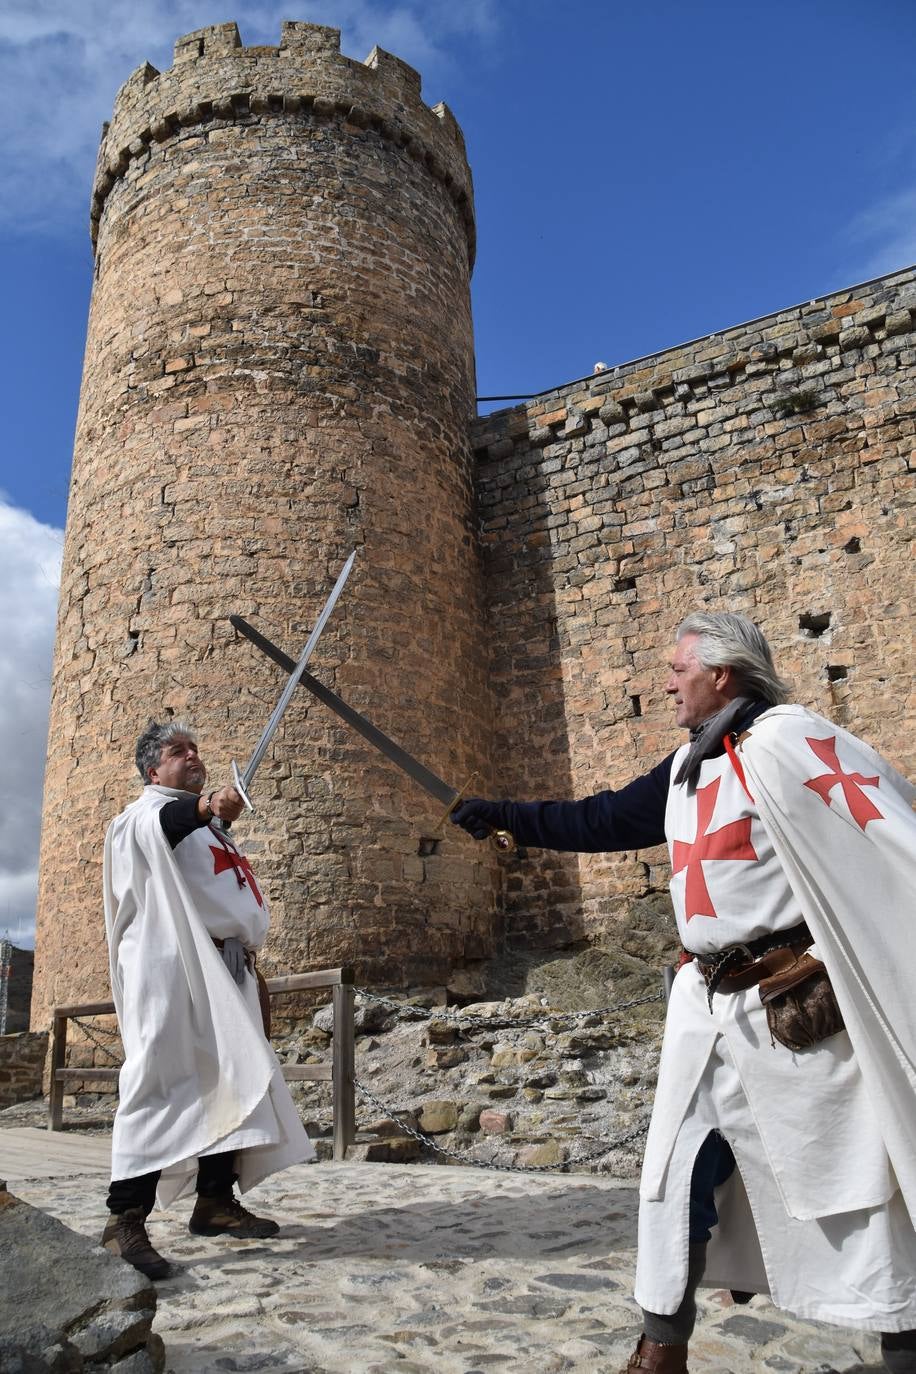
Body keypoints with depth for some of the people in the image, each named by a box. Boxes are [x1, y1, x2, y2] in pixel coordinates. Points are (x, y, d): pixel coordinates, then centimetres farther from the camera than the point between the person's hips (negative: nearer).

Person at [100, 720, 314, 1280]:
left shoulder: (211, 827, 27)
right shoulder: (148, 812, 3)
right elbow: (155, 826, -25)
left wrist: (251, 956, 20)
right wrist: (205, 806, -45)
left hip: (225, 966, 8)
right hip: (172, 964, -8)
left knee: (233, 1079, 5)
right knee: (162, 1080, -15)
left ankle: (216, 1200, 13)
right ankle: (126, 1220, -13)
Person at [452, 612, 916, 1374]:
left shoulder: (784, 741, -15)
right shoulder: (688, 766, 12)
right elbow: (601, 821, 19)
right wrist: (501, 813, 19)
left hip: (793, 1002, -8)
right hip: (709, 1002, 9)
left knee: (852, 1174, 5)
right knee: (678, 1170, 14)